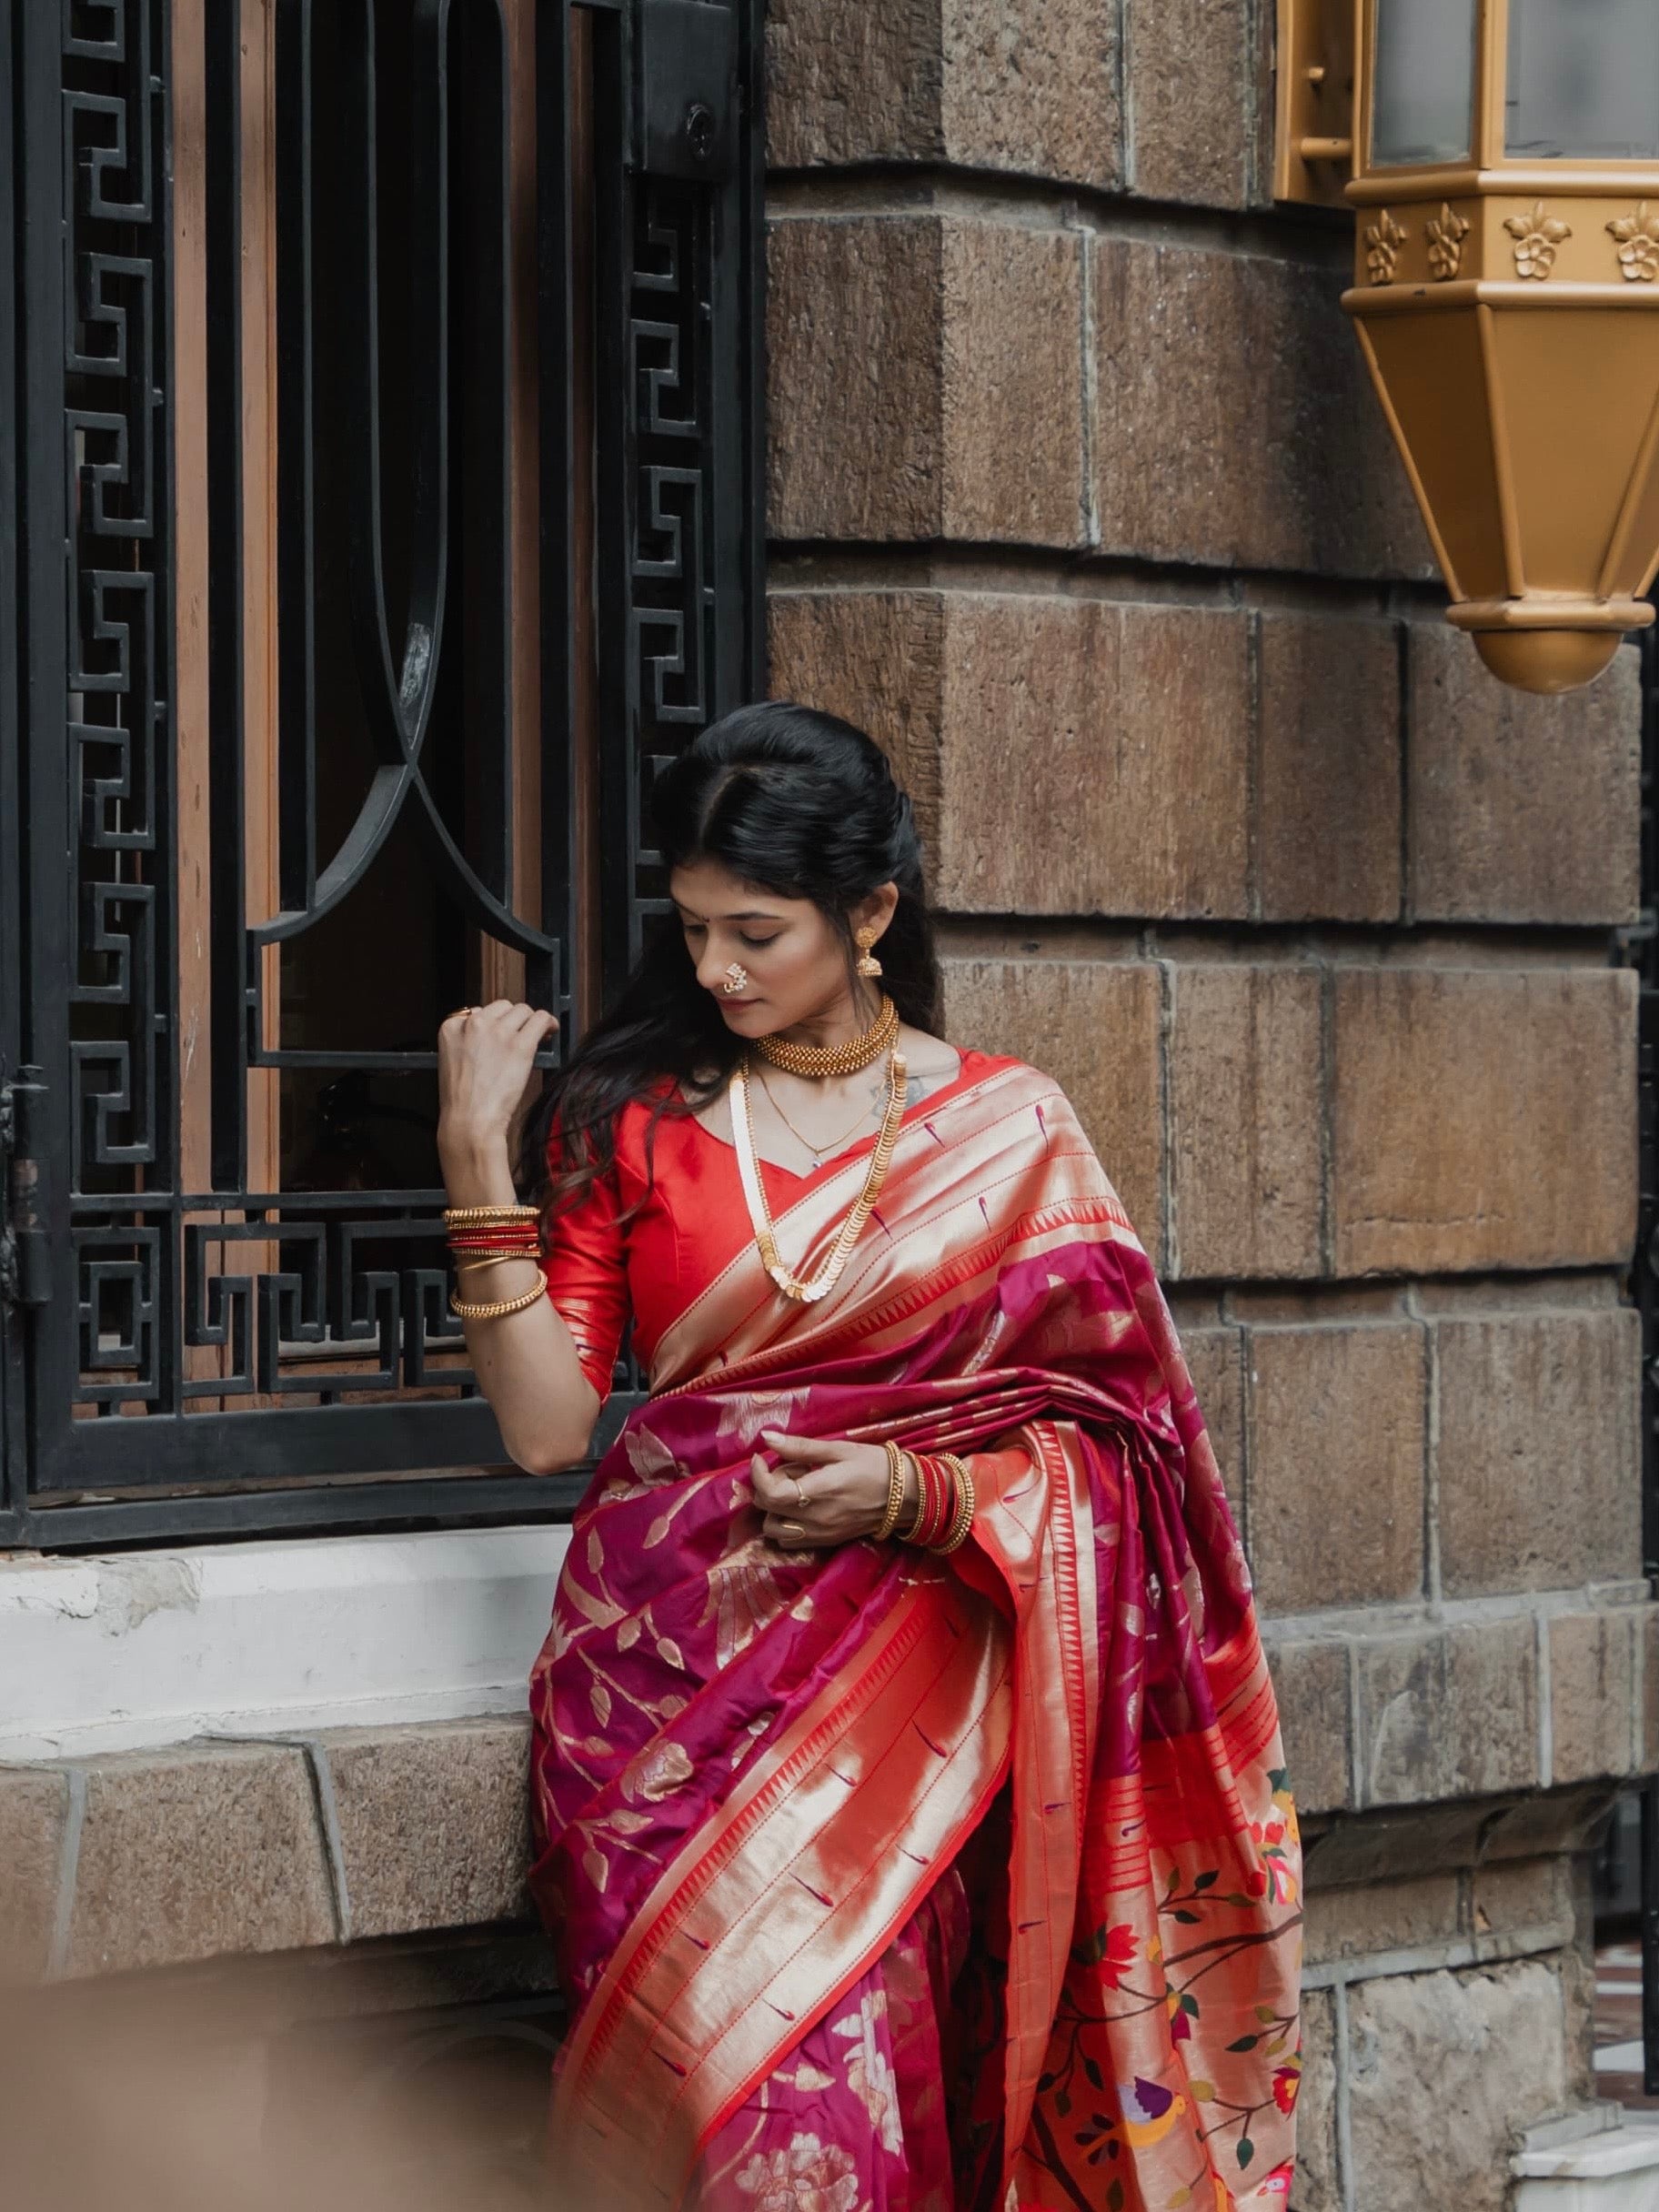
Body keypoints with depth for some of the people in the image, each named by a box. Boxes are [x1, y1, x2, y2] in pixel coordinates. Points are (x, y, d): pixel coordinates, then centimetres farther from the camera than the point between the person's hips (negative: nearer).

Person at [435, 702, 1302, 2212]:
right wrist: (477, 1159, -2)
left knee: (815, 1971, -24)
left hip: (899, 1624, -1)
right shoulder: (634, 1117, 11)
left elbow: (1104, 1445, 8)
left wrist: (915, 1491, -9)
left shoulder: (1007, 1129, 8)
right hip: (665, 1636, 1)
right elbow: (547, 1422, 2)